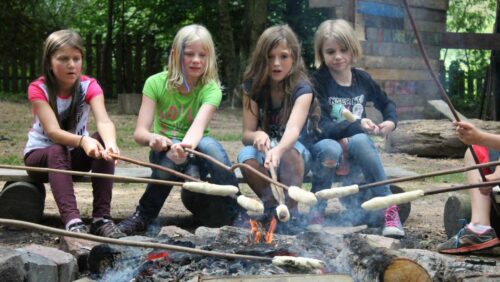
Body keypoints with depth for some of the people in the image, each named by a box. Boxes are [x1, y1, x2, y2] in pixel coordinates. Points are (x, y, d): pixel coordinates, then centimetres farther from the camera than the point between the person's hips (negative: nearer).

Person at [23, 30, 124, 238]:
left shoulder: (89, 86, -12)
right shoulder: (38, 89, -18)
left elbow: (104, 121, -31)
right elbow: (52, 131, -33)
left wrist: (110, 143, -55)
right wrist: (82, 140, -54)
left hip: (75, 154, 3)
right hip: (40, 154, -2)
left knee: (102, 143, -28)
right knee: (57, 152, -37)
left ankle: (102, 218, -34)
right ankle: (72, 221, -54)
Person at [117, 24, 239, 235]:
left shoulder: (210, 89, -11)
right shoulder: (156, 83, -8)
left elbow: (199, 125, -31)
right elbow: (139, 132, -15)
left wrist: (186, 145, -54)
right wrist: (153, 138, -40)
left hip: (195, 152, 0)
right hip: (164, 152, 0)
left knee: (209, 145, -34)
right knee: (172, 155, -36)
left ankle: (233, 216, -23)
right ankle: (143, 216, -16)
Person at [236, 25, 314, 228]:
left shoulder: (302, 89, -18)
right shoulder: (252, 87, -8)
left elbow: (293, 129, -36)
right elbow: (246, 134, -11)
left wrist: (278, 151, -58)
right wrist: (257, 136, -36)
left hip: (295, 156, -2)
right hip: (262, 151, 2)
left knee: (290, 150, -36)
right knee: (247, 156, -31)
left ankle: (291, 212, -24)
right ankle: (272, 207, -10)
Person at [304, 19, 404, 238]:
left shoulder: (362, 79, 4)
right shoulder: (318, 82, -9)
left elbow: (386, 103, 22)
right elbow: (322, 128, -18)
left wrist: (391, 122, 0)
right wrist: (357, 126, -30)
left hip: (355, 147, 2)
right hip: (324, 144, -2)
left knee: (360, 142, -33)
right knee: (330, 148, -37)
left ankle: (388, 209, -27)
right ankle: (317, 210, -16)